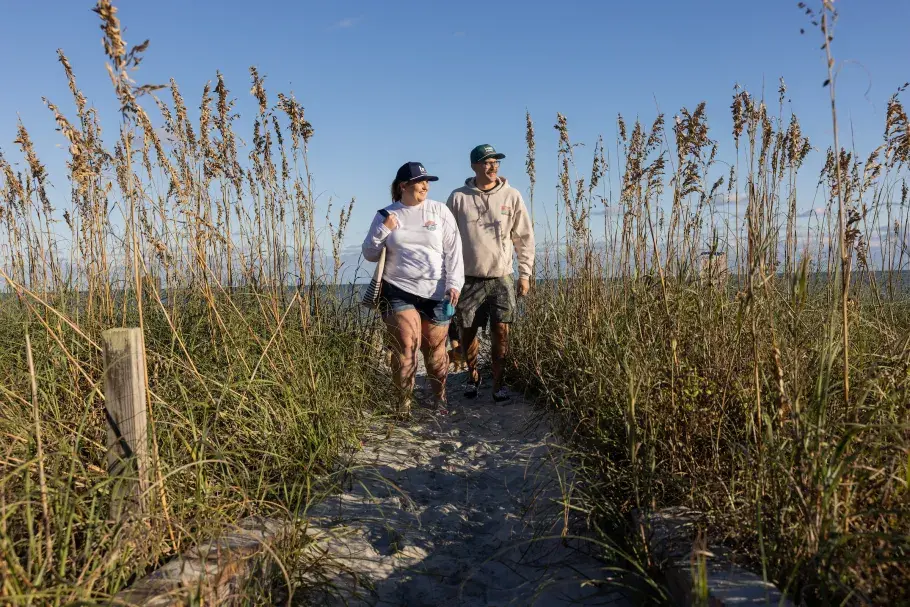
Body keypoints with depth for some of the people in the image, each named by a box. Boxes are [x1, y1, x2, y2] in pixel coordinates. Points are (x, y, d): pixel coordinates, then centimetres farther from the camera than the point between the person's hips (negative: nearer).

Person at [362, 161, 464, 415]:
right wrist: (383, 231, -8)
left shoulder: (439, 211, 5)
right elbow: (369, 254, 9)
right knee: (405, 345, -10)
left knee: (435, 348, 6)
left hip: (435, 292, 0)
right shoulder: (386, 215, 7)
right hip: (398, 291, 0)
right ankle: (404, 402, 4)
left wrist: (454, 283, -6)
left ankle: (440, 398, 24)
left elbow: (453, 250, 3)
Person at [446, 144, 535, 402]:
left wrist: (525, 274, 1)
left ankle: (498, 381, 15)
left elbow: (525, 238, 5)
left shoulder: (511, 196, 0)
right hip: (468, 279, 0)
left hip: (502, 277, 0)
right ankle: (473, 376, 30)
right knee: (468, 332, 8)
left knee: (501, 332, -3)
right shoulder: (458, 197, -1)